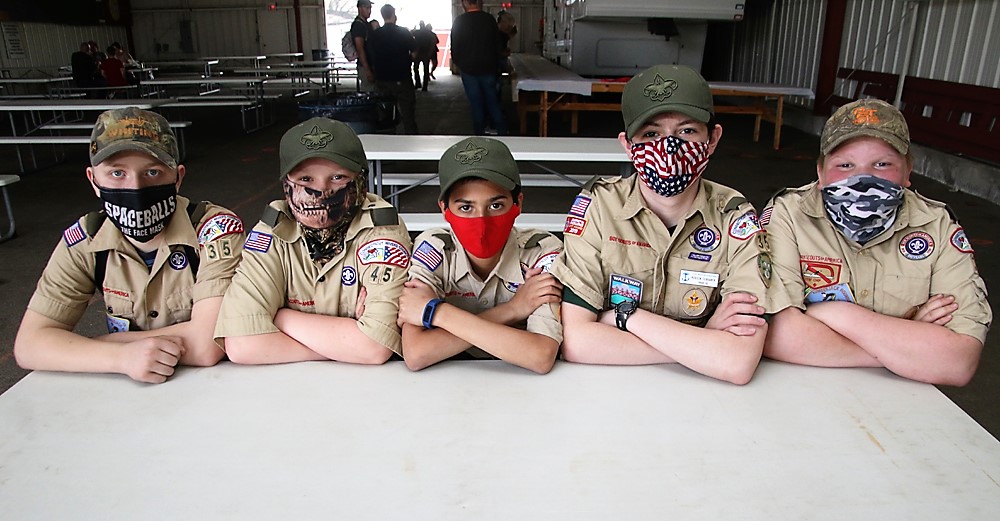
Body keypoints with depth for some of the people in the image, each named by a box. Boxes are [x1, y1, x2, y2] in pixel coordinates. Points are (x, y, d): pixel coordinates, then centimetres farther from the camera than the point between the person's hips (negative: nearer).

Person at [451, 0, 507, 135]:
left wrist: (458, 63, 14)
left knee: (476, 104, 6)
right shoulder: (489, 19, -4)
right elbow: (497, 44, 4)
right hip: (488, 68, 1)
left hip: (468, 69, -1)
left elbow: (454, 47, -2)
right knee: (493, 102, 10)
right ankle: (502, 132, 11)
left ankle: (480, 134, 11)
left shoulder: (459, 21, -9)